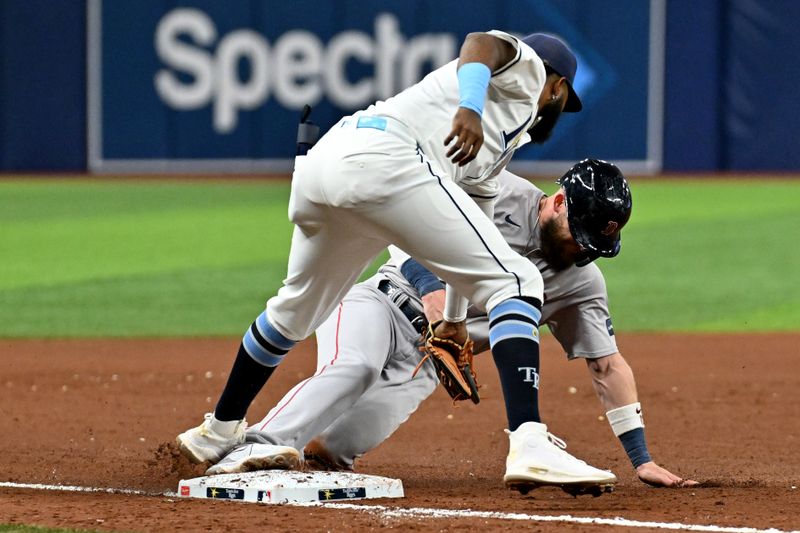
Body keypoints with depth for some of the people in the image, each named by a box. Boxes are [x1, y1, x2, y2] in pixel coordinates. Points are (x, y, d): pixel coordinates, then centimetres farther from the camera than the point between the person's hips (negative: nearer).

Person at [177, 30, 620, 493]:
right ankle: (531, 446, -22)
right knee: (515, 282, -7)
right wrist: (471, 107, -25)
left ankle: (220, 433, 49)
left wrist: (456, 319, 52)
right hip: (381, 160, -9)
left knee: (297, 309, 31)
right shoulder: (526, 65, 18)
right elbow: (480, 43, -5)